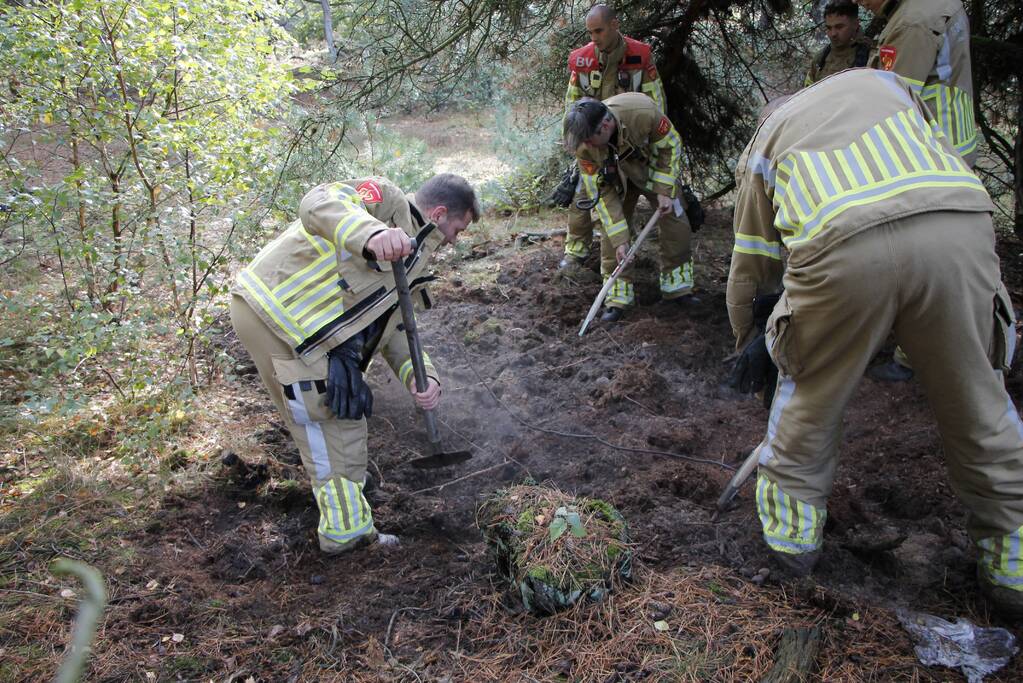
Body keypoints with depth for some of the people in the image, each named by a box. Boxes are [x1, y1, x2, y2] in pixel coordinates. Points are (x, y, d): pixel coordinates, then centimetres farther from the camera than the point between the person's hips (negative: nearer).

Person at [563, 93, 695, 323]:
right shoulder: (584, 145, -32)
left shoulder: (643, 111, -40)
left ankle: (677, 287, 13)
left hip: (656, 168, 0)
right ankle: (617, 297, 2)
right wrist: (620, 240, -27)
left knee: (676, 222, -2)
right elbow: (601, 192, -24)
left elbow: (670, 145, -19)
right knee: (611, 232, -9)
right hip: (616, 176, 1)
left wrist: (665, 191, -22)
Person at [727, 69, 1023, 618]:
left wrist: (750, 341, 47)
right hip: (959, 223, 2)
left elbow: (749, 266, 31)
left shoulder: (765, 140, 32)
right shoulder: (885, 81, 38)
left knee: (811, 389, 21)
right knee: (976, 401, 18)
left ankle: (792, 527, 35)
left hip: (843, 242, -2)